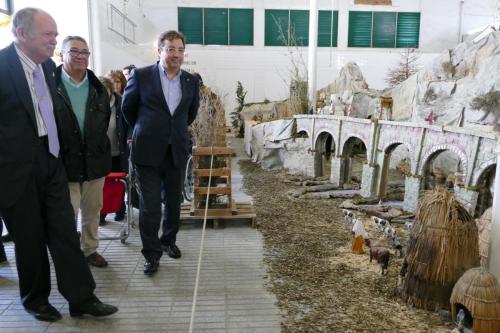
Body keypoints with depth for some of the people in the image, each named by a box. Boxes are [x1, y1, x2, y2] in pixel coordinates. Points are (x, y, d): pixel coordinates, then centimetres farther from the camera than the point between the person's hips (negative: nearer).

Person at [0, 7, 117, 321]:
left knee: (65, 232, 6)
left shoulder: (48, 66, 7)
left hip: (50, 162, 5)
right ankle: (36, 299, 30)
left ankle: (82, 297, 16)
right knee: (29, 238, 9)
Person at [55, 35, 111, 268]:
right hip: (64, 162, -4)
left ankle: (90, 249, 31)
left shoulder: (98, 88, 9)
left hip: (94, 161, 4)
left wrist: (99, 147, 8)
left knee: (92, 211, 15)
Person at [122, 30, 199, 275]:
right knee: (150, 205, -1)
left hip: (177, 151, 3)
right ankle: (152, 253, 13)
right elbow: (127, 107, 9)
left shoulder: (191, 82, 4)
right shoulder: (141, 76, -5)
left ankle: (169, 240, 35)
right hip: (148, 151, -3)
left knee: (174, 201, 14)